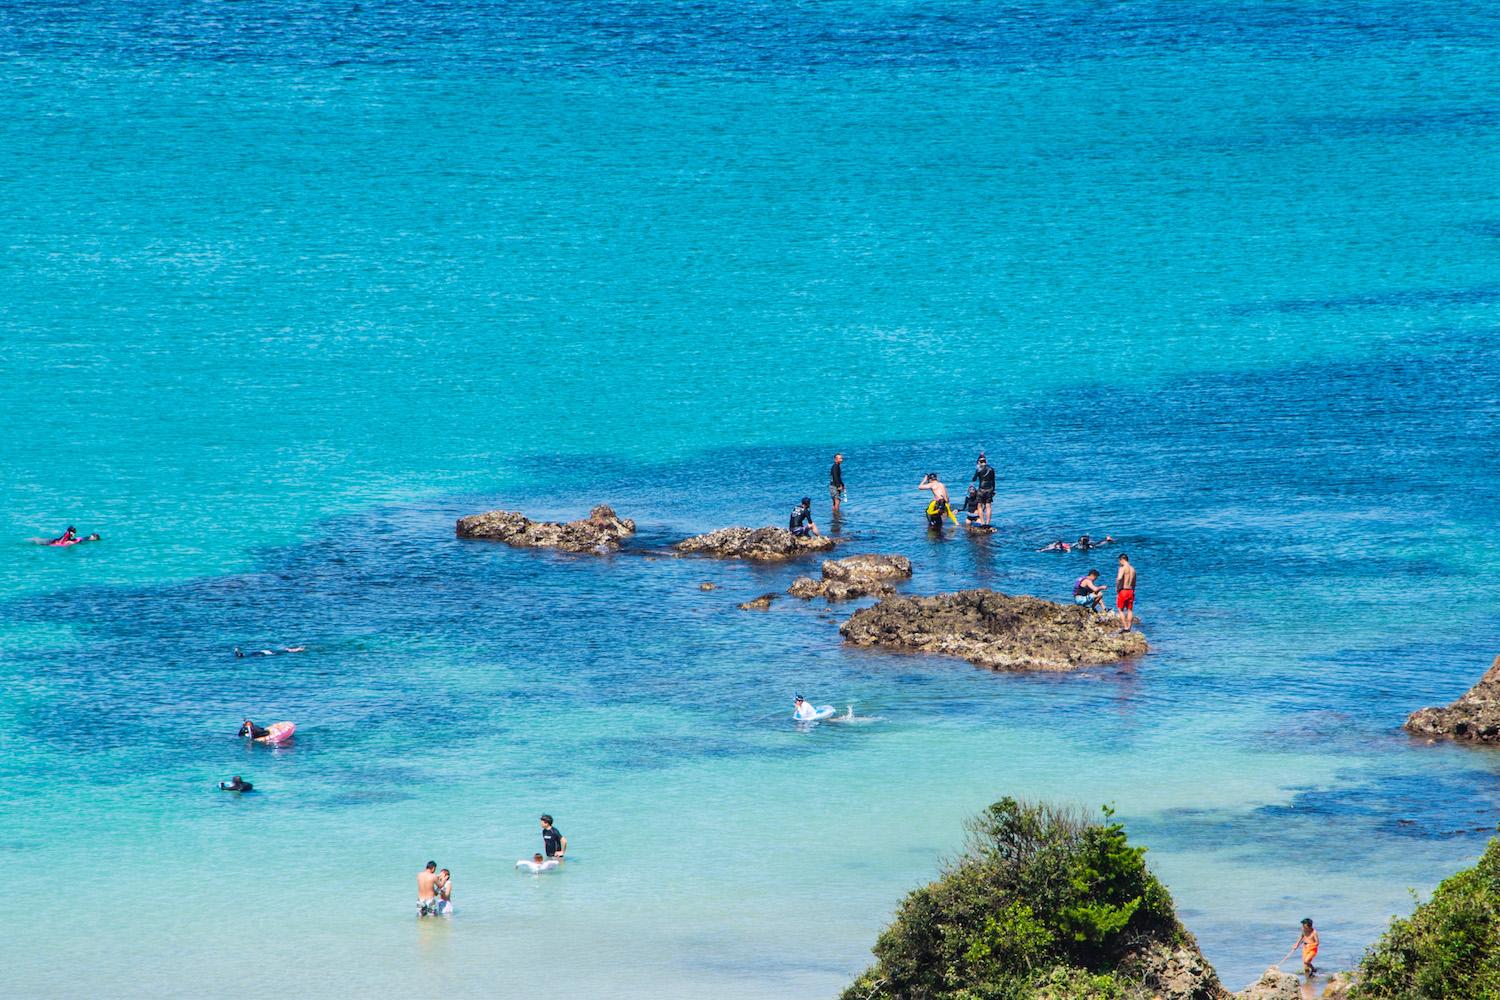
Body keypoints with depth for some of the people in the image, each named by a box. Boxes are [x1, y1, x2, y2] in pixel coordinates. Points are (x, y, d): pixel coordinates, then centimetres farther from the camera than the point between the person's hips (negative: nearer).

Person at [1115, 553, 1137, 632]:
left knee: (1120, 610, 4)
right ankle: (1129, 628, 10)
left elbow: (1119, 578, -29)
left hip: (1123, 590, -6)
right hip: (1130, 591, 6)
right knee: (1130, 610, 11)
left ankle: (1125, 627, -4)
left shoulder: (1122, 568, -11)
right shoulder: (1133, 569, 11)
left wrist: (1117, 587, -14)